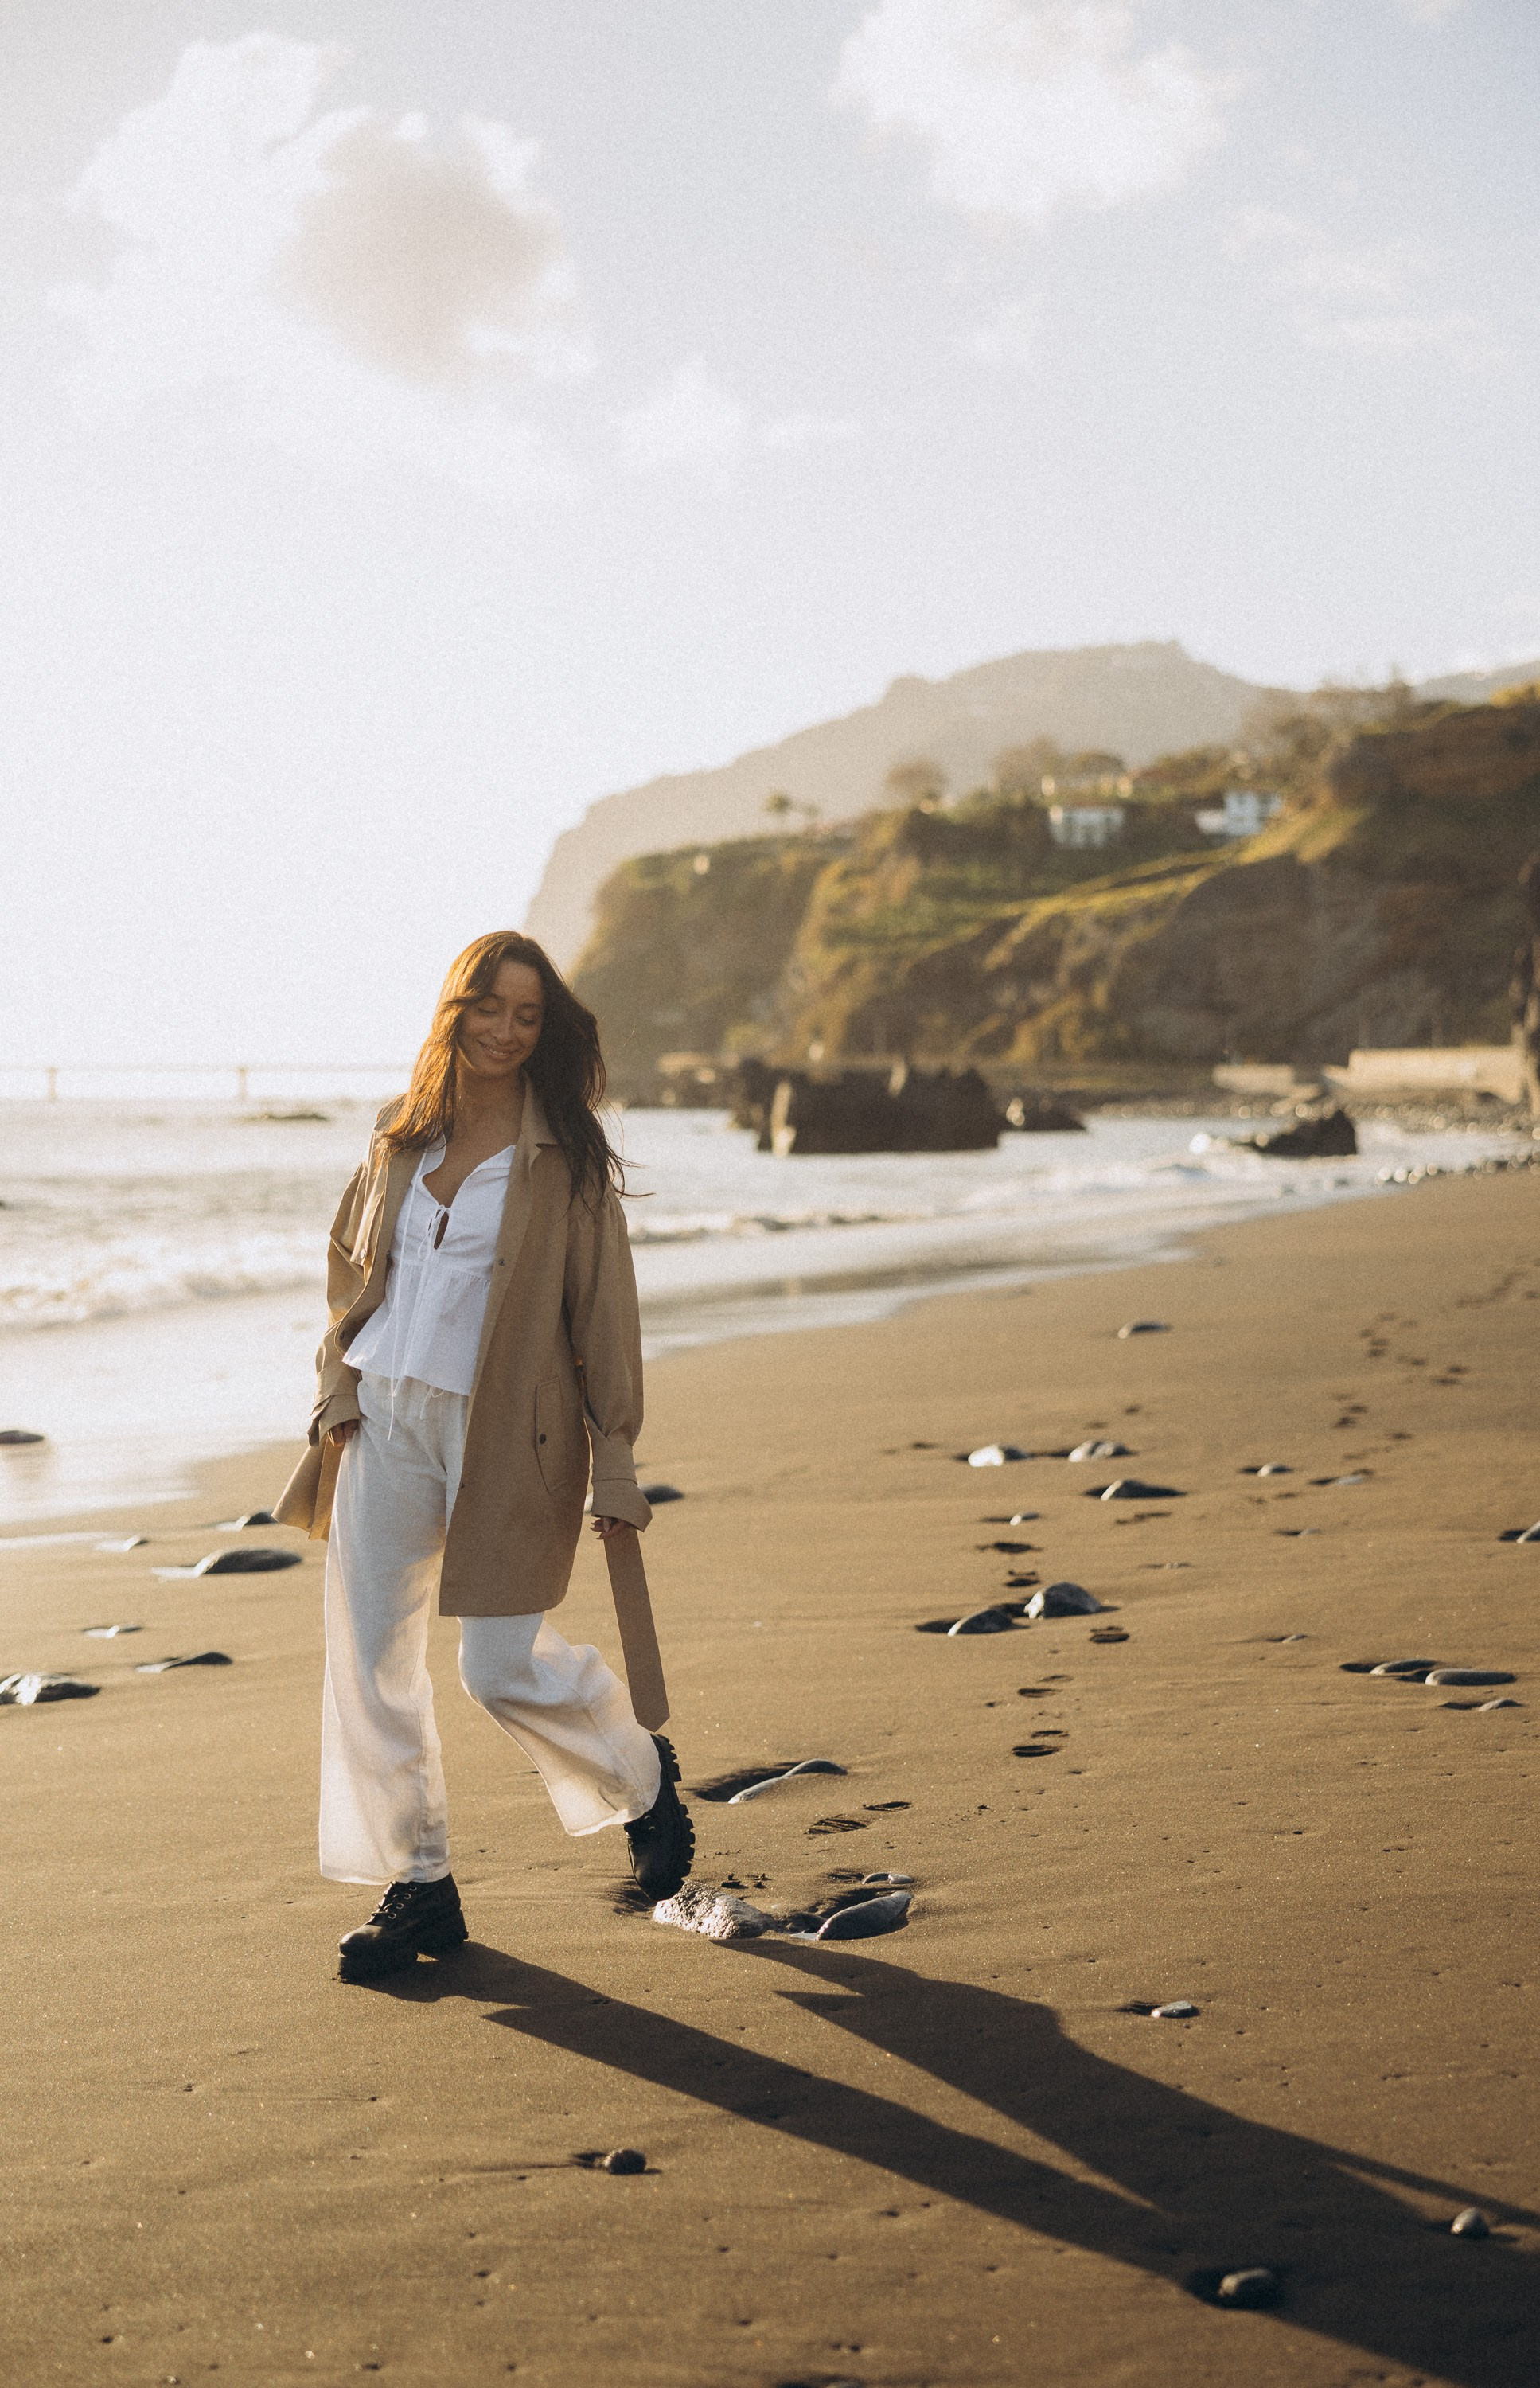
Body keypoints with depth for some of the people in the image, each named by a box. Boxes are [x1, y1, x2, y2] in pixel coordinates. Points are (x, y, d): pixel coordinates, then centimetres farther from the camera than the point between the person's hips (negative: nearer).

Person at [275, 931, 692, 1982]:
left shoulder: (568, 1153, -5)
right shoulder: (400, 1134, 8)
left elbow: (605, 1313, -5)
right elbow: (352, 1264, 18)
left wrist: (617, 1467, -6)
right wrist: (337, 1391, 6)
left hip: (504, 1434, -5)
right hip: (385, 1421, 5)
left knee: (506, 1668, -3)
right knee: (369, 1656, 3)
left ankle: (644, 1771, 28)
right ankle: (420, 1886, 16)